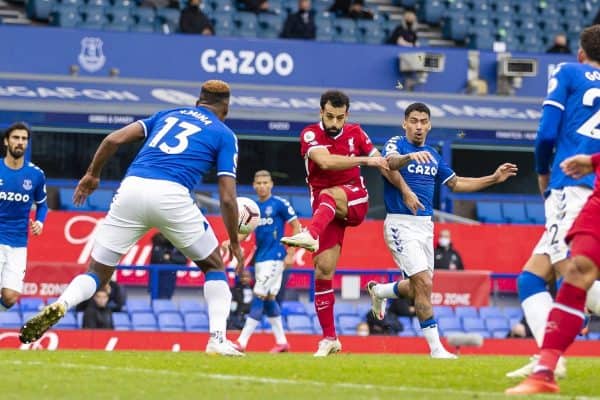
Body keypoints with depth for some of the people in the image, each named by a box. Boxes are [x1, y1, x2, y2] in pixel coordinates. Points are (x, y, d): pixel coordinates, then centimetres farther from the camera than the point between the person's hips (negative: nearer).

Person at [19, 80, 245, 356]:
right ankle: (218, 339, 6)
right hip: (172, 196, -3)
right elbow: (227, 197, 7)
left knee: (97, 273, 9)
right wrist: (234, 242, 17)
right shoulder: (224, 134, 16)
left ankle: (60, 305, -21)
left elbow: (114, 139, 14)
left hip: (132, 188, 3)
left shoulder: (167, 115, 27)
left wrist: (92, 175, 26)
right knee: (214, 266, 19)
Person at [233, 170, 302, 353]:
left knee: (260, 296, -12)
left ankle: (242, 341, -16)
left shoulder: (280, 204, -7)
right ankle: (281, 341, 20)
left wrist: (290, 254, -9)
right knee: (268, 299, 11)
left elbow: (296, 227, -5)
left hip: (275, 257, -7)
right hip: (260, 257, 7)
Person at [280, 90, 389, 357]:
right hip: (326, 212, 0)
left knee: (328, 195, -36)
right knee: (323, 270, -8)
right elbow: (325, 162, -26)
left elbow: (382, 162, 11)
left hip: (354, 200, 0)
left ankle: (311, 235, -65)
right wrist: (364, 160, -29)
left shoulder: (355, 133, 4)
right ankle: (329, 338, -1)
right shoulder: (311, 134, -7)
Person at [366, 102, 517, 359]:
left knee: (418, 288, 14)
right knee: (423, 284, -16)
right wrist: (410, 157, -53)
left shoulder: (432, 155, 13)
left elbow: (455, 183, 23)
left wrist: (494, 178, 16)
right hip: (401, 224, -7)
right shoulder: (396, 144, -7)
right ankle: (435, 347, -11)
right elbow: (391, 162, -31)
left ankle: (378, 290, 43)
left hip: (425, 225, 7)